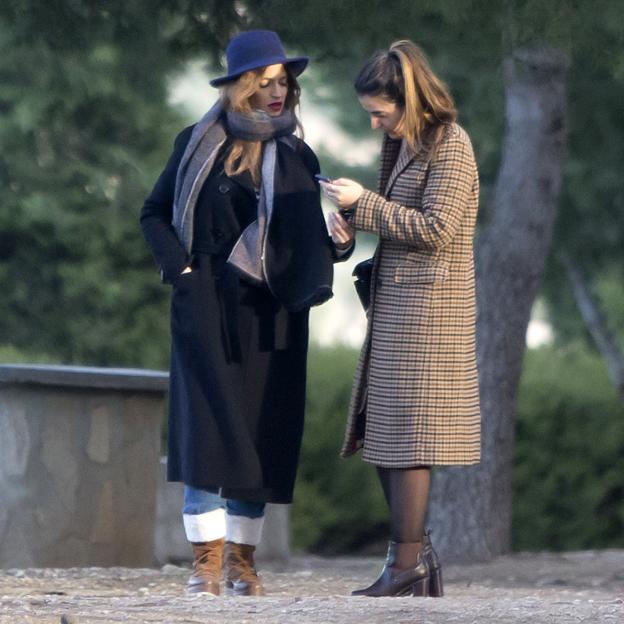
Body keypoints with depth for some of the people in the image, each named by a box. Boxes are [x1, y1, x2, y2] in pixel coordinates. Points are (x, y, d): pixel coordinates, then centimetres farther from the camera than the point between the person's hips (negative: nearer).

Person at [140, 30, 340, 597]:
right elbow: (154, 215, 12)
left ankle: (243, 562, 5)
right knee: (208, 428, -8)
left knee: (260, 435, 0)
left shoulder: (296, 158, 7)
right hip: (207, 309, -1)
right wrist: (180, 267, -3)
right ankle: (206, 561, -8)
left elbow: (308, 240, 3)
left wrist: (337, 240, -19)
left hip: (269, 313, 1)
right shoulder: (197, 145, 6)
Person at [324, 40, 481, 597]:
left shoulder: (449, 146, -13)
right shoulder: (403, 143, 14)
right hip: (394, 303, 9)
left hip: (427, 304, -9)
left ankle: (407, 562, -3)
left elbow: (435, 228, -19)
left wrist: (364, 204, -17)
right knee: (381, 428, 9)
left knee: (408, 429, -7)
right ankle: (417, 551, 14)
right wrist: (351, 221, 2)